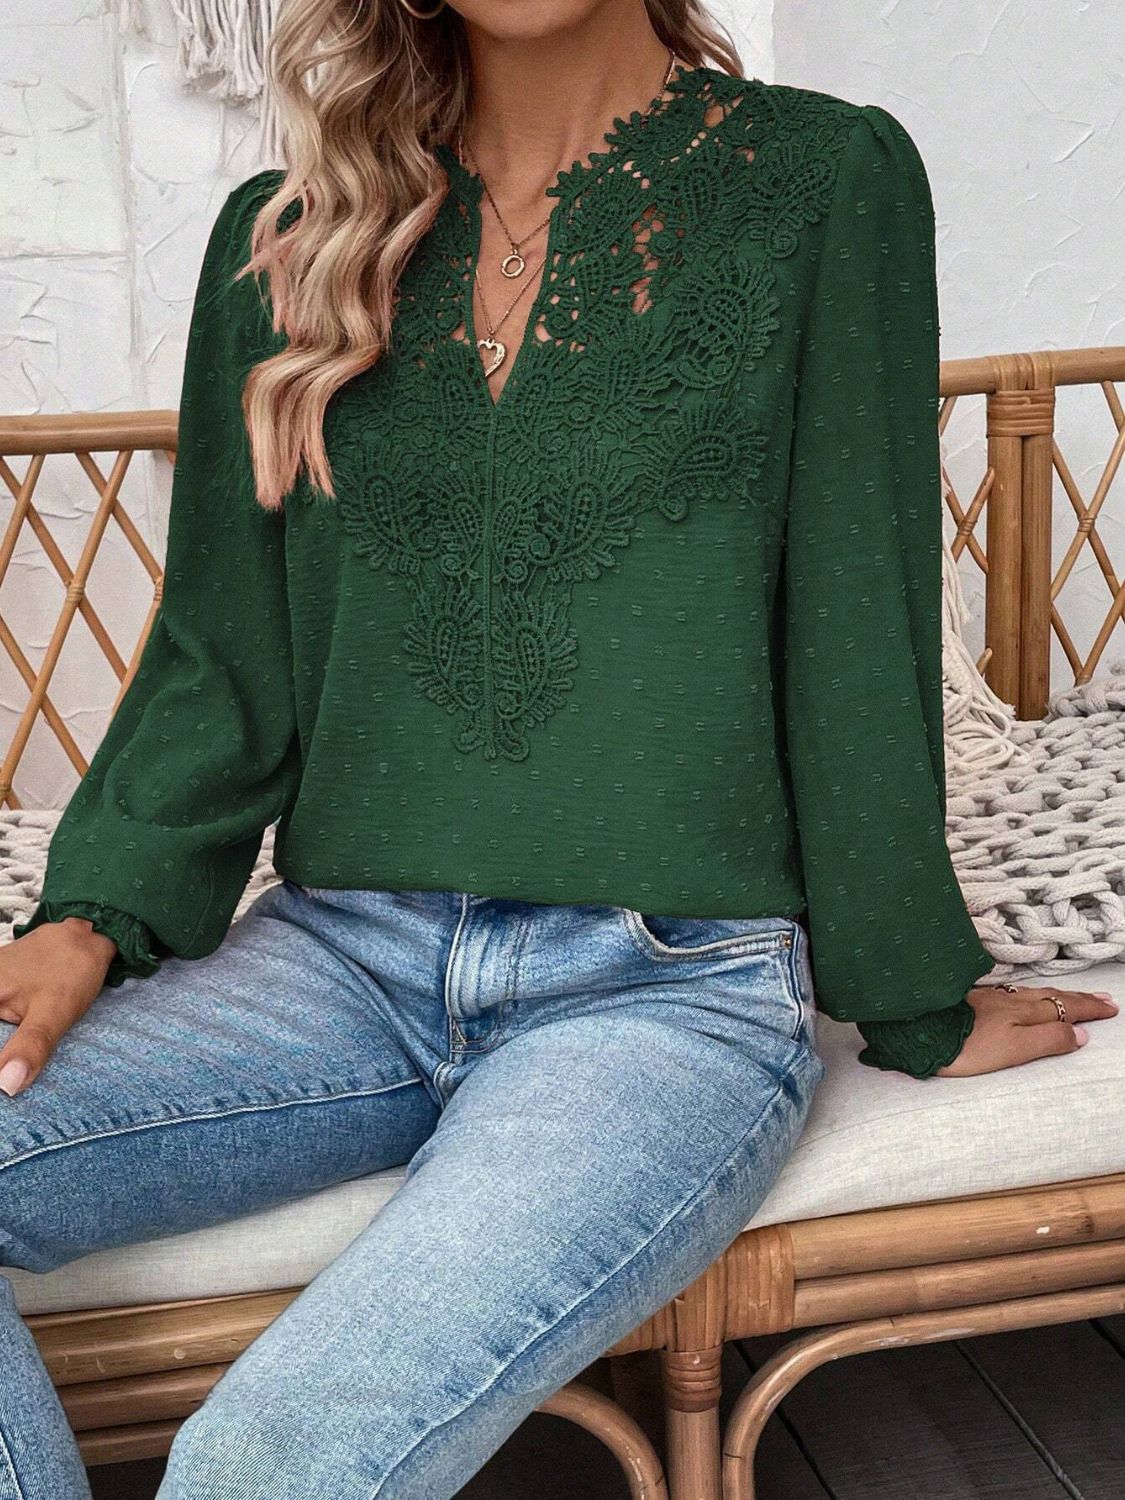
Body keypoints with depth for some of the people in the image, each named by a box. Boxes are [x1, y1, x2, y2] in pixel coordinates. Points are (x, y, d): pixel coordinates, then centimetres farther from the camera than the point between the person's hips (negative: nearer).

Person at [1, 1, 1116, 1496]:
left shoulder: (820, 180, 1)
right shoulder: (285, 239, 11)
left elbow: (857, 637, 1)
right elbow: (222, 662, 12)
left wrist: (915, 1005, 7)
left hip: (670, 989, -4)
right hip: (342, 960, 4)